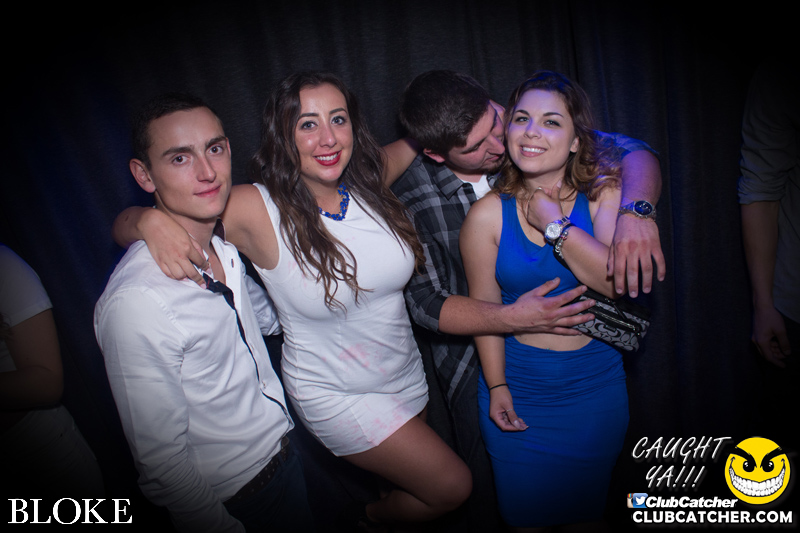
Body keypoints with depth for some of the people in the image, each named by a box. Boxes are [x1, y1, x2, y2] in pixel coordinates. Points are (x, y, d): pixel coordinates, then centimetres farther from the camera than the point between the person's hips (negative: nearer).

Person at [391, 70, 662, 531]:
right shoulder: (411, 197, -19)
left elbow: (632, 151, -13)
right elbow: (426, 304, -18)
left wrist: (636, 211, -35)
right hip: (473, 360, -2)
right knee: (489, 487, 14)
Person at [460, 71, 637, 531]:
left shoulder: (605, 194, -10)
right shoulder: (488, 214, -12)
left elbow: (620, 282, -23)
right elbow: (485, 307, -6)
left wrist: (555, 225, -22)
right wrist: (496, 386, -5)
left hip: (596, 389, 1)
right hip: (518, 389, 0)